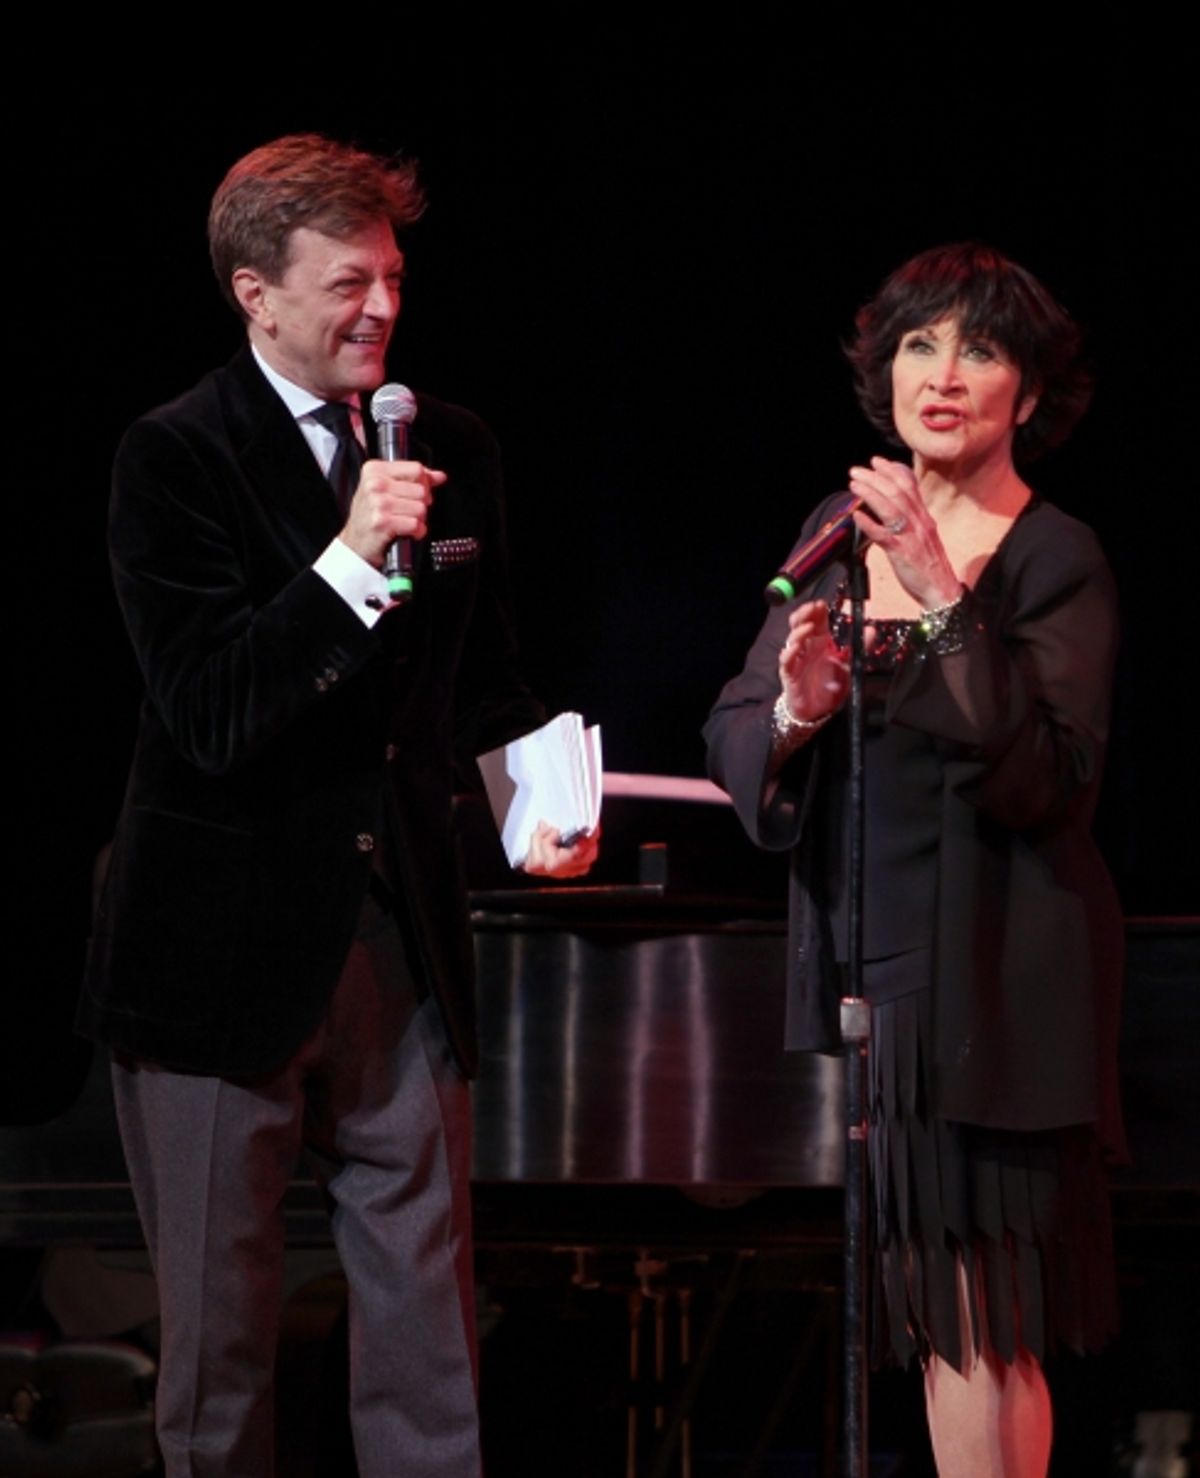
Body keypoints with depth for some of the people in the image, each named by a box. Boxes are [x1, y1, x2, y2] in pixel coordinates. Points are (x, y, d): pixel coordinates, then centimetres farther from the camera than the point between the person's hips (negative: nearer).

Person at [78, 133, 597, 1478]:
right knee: (218, 1333, 5)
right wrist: (348, 562, -26)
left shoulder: (452, 451, 9)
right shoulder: (176, 459, -9)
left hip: (402, 941, 4)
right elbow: (207, 718, -18)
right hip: (224, 949, -4)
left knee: (428, 1329, 3)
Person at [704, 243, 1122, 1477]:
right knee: (929, 1302, 7)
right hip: (866, 960, 5)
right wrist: (792, 714, -18)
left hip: (991, 977, -5)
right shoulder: (839, 535, 9)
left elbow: (1044, 781, -21)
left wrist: (940, 594, -24)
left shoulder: (1055, 562, -8)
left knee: (977, 1308, -5)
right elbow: (731, 738, 5)